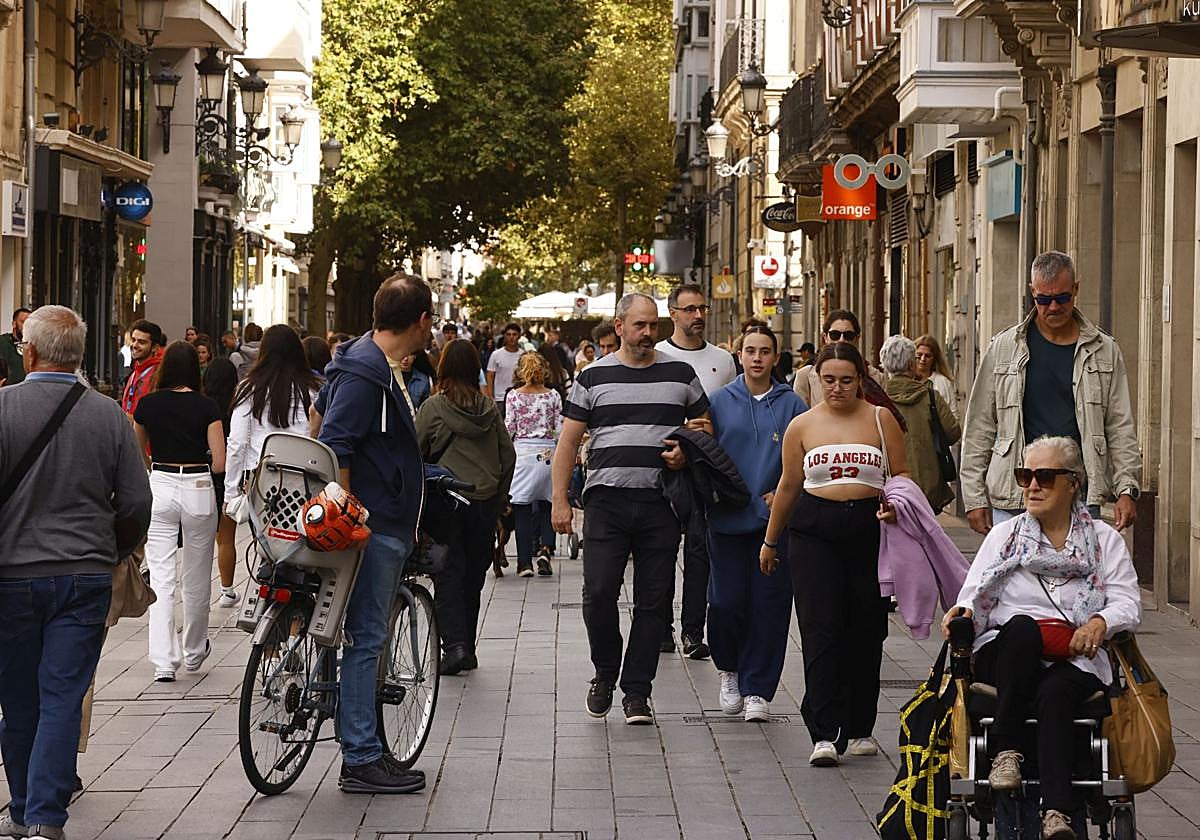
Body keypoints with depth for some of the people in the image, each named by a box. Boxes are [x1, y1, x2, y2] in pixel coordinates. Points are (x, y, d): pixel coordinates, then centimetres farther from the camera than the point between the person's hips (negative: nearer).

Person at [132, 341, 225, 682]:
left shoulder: (148, 404, 0)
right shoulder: (206, 407, -6)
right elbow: (219, 463, -7)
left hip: (160, 487, 1)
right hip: (198, 489, -1)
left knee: (161, 577, -1)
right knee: (197, 578, 15)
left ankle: (164, 661, -11)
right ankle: (193, 651, 31)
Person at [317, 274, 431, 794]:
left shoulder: (382, 366, 14)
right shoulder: (366, 373, -18)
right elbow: (334, 449, -22)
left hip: (388, 525, 10)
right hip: (374, 527, -10)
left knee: (368, 637, 13)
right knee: (366, 638, -6)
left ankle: (363, 747, 20)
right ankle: (361, 761, -3)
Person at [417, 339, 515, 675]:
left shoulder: (433, 407, -8)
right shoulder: (490, 408, 2)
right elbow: (508, 456, 6)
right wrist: (498, 499, 16)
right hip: (485, 501, 3)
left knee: (449, 574, 1)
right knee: (473, 575, 13)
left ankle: (455, 643, -13)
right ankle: (467, 648, 18)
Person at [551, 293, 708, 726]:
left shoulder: (680, 374, 10)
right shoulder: (593, 377, 6)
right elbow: (568, 443, 6)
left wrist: (687, 451, -4)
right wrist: (560, 500, -1)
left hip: (660, 504, 1)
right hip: (606, 500, -1)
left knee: (653, 601, 2)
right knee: (599, 593, -10)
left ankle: (636, 691, 11)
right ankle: (605, 673, 14)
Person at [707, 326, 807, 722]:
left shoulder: (791, 404, 5)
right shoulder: (720, 402, 7)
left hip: (776, 519, 0)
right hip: (728, 520, 0)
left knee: (769, 605, -1)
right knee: (726, 601, -3)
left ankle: (757, 690, 8)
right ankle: (729, 669, 24)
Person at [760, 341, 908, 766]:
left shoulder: (881, 419, 6)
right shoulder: (802, 426, 7)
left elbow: (902, 474, 9)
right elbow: (789, 485, 15)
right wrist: (770, 540, 20)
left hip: (869, 530, 1)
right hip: (814, 531, -1)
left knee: (866, 631, 4)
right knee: (821, 628, -10)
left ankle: (860, 728, 17)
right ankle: (825, 734, -14)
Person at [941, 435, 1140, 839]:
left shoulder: (1104, 540, 15)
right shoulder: (1005, 535, 18)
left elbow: (1128, 603, 4)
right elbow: (975, 595, 9)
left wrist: (1100, 622, -18)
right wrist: (962, 612, -16)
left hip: (1075, 661, -1)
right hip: (1005, 657, 1)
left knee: (1055, 692, -38)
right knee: (1021, 626, -37)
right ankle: (1006, 750, -32)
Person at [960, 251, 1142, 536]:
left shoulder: (1104, 351, 10)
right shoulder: (1003, 349, 7)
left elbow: (1121, 428, 10)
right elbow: (979, 427, 8)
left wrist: (1127, 489, -2)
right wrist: (974, 498, 3)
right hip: (1012, 499, 0)